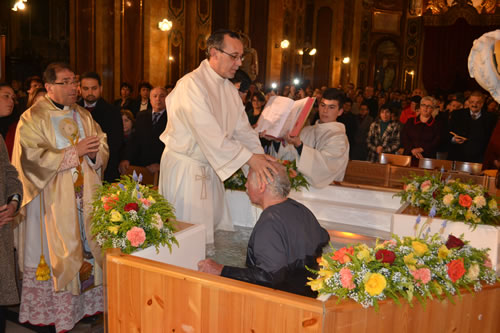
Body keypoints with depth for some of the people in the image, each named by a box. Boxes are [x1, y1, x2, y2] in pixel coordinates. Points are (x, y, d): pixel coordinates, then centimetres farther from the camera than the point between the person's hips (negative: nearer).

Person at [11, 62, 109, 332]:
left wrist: (93, 151, -11)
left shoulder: (84, 115, 13)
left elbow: (102, 148, 13)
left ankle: (88, 302, 18)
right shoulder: (33, 118, -4)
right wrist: (75, 151, -17)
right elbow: (33, 158, -14)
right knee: (58, 252, -1)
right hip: (54, 199, -5)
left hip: (85, 195, 5)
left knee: (87, 245, 6)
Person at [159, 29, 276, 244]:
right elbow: (209, 134, -28)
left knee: (213, 224, 14)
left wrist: (261, 158, -10)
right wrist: (250, 158, -29)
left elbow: (243, 128, 6)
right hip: (184, 168, -8)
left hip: (209, 168, 8)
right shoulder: (191, 85, -20)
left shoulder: (230, 89, 9)